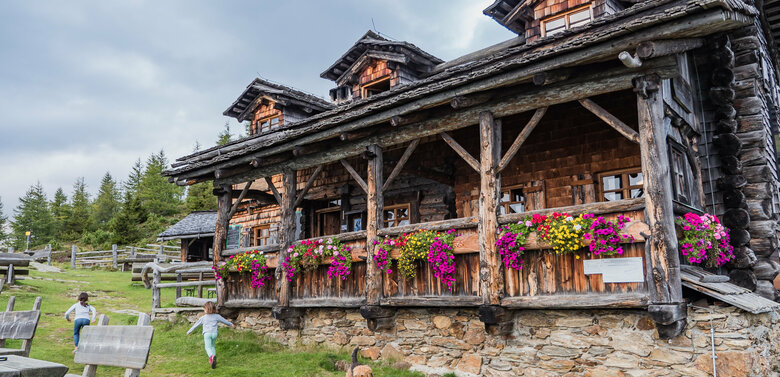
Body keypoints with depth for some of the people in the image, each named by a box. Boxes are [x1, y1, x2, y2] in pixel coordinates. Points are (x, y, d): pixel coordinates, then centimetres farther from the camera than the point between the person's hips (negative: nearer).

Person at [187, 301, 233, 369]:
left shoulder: (203, 318, 6)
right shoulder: (217, 316, 10)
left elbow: (196, 325, 14)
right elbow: (224, 321, 23)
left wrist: (189, 331, 27)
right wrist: (230, 324, 41)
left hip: (207, 333, -3)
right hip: (214, 333, 3)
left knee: (208, 347, -7)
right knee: (212, 346, 20)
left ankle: (211, 356, -36)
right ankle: (213, 359, 5)